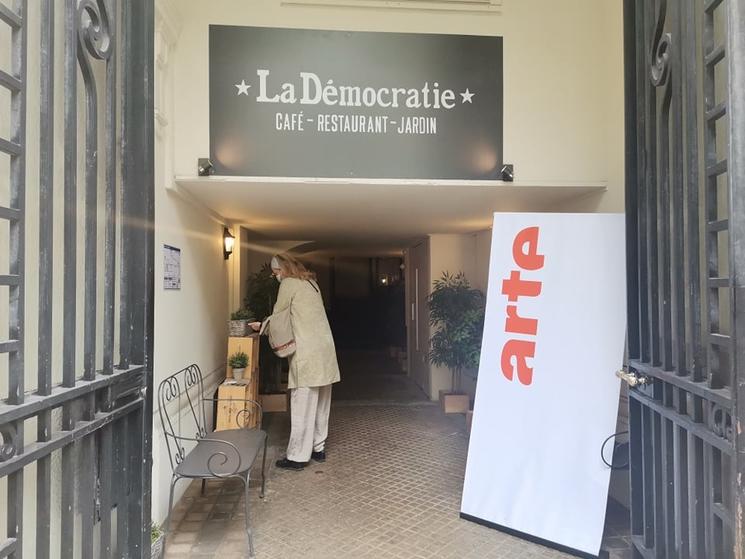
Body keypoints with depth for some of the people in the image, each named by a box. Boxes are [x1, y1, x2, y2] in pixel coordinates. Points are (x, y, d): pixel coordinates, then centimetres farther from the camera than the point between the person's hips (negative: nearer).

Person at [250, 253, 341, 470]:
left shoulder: (289, 283, -5)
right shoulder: (310, 282, 20)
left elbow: (278, 315, -1)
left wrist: (262, 326, 18)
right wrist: (264, 325, 17)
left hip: (307, 351, -9)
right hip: (325, 348, 9)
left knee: (303, 405, -4)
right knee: (320, 403, 14)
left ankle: (297, 456, 2)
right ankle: (318, 448, 23)